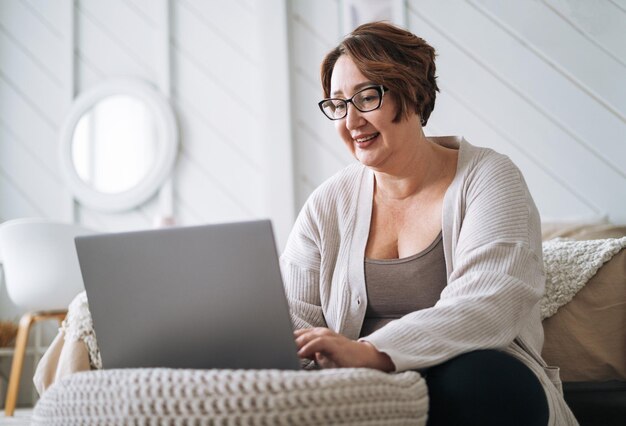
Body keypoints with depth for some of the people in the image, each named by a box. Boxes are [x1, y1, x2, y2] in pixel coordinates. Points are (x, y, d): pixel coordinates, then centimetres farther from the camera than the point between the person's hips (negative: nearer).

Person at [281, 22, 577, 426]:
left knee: (475, 377, -36)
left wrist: (371, 351, -32)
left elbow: (489, 307, -17)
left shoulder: (487, 179, -2)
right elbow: (296, 314, 4)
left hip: (476, 381, -1)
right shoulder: (329, 203, 11)